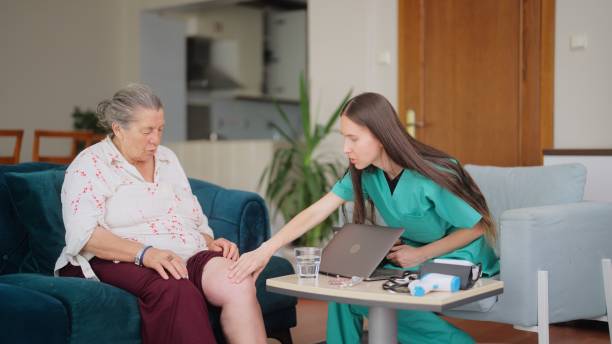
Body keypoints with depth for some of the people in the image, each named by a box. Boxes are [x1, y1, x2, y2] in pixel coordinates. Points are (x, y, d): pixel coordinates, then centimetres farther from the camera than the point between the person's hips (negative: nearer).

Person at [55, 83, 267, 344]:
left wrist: (210, 243, 3)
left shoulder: (167, 158, 21)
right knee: (177, 292, -39)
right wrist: (145, 253, -26)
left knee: (239, 283, -27)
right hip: (119, 263, -5)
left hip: (186, 258, 6)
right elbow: (83, 234, -14)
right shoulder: (89, 166, 0)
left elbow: (195, 219, 26)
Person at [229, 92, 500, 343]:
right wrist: (265, 250, -25)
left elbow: (476, 227, -16)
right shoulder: (364, 173, -9)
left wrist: (420, 255, -21)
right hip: (412, 256, 6)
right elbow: (315, 213, -15)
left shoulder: (433, 176, -27)